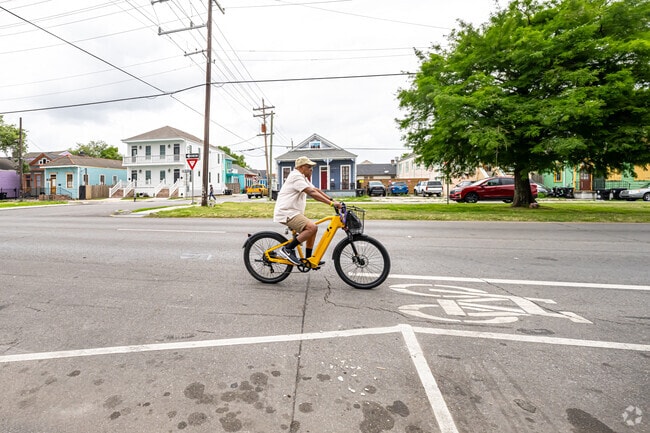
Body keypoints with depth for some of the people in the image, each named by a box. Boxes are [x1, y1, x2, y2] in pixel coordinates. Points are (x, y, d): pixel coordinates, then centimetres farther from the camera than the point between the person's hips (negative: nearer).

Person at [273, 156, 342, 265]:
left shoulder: (303, 178, 20)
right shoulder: (296, 176, -13)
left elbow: (316, 190, 17)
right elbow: (312, 193, -23)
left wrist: (332, 200, 6)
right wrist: (331, 203, -27)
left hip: (293, 212, 11)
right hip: (286, 213, -11)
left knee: (313, 229, 11)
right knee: (312, 227, -24)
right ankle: (287, 249, -16)